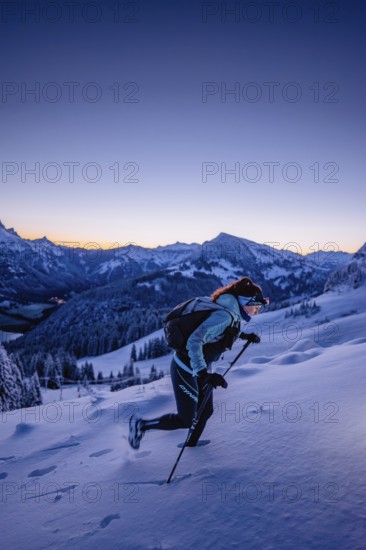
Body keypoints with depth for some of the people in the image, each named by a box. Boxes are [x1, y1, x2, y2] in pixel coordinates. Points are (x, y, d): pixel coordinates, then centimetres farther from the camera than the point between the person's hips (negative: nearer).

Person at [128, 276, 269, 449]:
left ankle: (192, 444, 43)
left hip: (199, 369, 9)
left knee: (206, 410, 19)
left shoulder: (232, 315, 0)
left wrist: (244, 336, 16)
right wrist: (205, 373, -40)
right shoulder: (224, 316, -28)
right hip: (185, 369, -9)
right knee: (186, 420, 1)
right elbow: (194, 341, -36)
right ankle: (141, 425, 18)